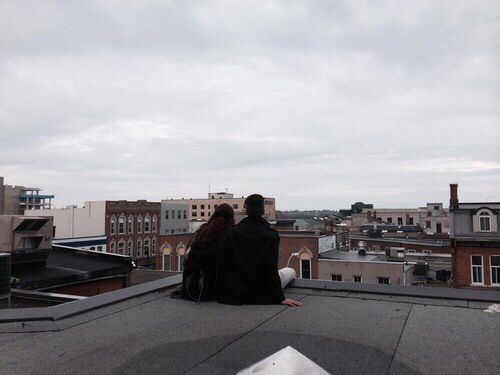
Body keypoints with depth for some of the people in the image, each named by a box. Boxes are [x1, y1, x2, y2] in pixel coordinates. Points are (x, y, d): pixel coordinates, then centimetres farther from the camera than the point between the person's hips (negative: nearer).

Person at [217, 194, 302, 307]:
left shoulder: (232, 232, -8)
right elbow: (271, 269, -17)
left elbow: (220, 261, -6)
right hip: (260, 295, -2)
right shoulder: (271, 235, -15)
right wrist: (280, 298, -10)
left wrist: (222, 292, 7)